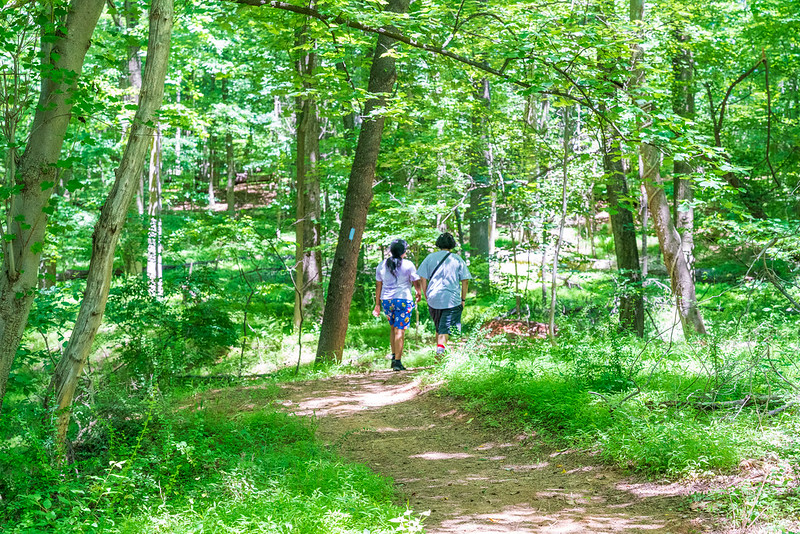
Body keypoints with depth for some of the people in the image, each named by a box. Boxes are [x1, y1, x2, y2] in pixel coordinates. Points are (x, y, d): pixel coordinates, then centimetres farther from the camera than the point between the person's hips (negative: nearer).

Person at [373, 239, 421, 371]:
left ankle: (394, 355, 16)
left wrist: (377, 304, 14)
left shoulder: (382, 265, 6)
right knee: (399, 330, -5)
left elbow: (378, 286, 9)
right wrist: (419, 294, 24)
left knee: (393, 327, 21)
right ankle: (397, 361, -8)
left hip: (386, 300, 4)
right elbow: (416, 282, 3)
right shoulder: (408, 265, -5)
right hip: (404, 300, -4)